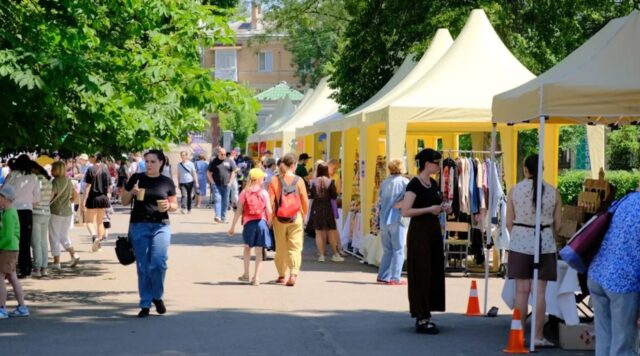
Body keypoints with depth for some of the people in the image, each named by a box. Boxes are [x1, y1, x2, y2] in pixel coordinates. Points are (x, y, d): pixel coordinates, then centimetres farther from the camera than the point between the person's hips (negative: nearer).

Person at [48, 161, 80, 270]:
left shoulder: (56, 182, -15)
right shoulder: (68, 181, 8)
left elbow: (50, 196, -24)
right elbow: (75, 195, 18)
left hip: (56, 213, -7)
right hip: (68, 212, 7)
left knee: (54, 237, 4)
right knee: (64, 236, 19)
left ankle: (56, 262, 6)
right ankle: (74, 255, 3)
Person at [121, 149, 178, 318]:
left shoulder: (167, 182, 5)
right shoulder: (136, 178, 4)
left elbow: (175, 205, 12)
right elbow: (124, 201, 10)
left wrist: (169, 206, -10)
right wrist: (131, 192, -10)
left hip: (160, 226, 0)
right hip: (139, 226, 1)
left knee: (158, 263, -14)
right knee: (142, 266, 2)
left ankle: (157, 296, 11)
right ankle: (145, 304, 11)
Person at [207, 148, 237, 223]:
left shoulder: (229, 161, 5)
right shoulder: (214, 162, 2)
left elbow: (233, 172, 10)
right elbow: (208, 173, 6)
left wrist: (230, 183, 1)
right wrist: (213, 182, -3)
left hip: (226, 185, 2)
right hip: (217, 185, -2)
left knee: (225, 202, 5)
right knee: (218, 199, -13)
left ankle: (223, 217, 13)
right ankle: (217, 216, -21)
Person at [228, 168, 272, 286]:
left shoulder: (244, 192, -1)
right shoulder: (264, 193, -2)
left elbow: (239, 211, -4)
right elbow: (269, 211, -6)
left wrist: (233, 226, 1)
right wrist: (269, 223, 11)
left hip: (249, 223, 1)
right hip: (261, 223, -1)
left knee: (247, 247, 22)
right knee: (259, 251, 4)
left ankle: (246, 274, 24)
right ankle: (256, 277, 0)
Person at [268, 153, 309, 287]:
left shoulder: (275, 181, -4)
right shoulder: (299, 181, -5)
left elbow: (271, 201, -6)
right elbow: (305, 201, -1)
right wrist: (304, 214, 16)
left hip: (279, 219, 1)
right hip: (296, 218, -1)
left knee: (280, 248, 14)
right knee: (295, 247, 1)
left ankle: (281, 276, 21)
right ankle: (294, 273, -16)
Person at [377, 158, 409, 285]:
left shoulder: (384, 183, 9)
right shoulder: (404, 182, -4)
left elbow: (379, 200, 11)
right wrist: (399, 205, -3)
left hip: (384, 221, 5)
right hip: (397, 219, -5)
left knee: (387, 250, 15)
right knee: (398, 250, 0)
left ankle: (383, 276, 15)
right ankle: (395, 278, -5)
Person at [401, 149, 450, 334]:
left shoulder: (433, 183, 12)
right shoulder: (414, 184, -14)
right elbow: (405, 211, -20)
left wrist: (441, 208, 4)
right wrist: (429, 209, -23)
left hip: (434, 230, 9)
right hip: (419, 231, -9)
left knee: (434, 273, 9)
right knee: (421, 273, -6)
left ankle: (425, 314, 17)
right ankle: (421, 319, -4)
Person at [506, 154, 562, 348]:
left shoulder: (515, 190, -2)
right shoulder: (553, 192, 0)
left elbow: (509, 222, 1)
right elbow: (557, 224, 4)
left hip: (520, 244, 0)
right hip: (545, 244, 0)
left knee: (522, 290, 4)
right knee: (540, 291, 1)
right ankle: (538, 337, 3)